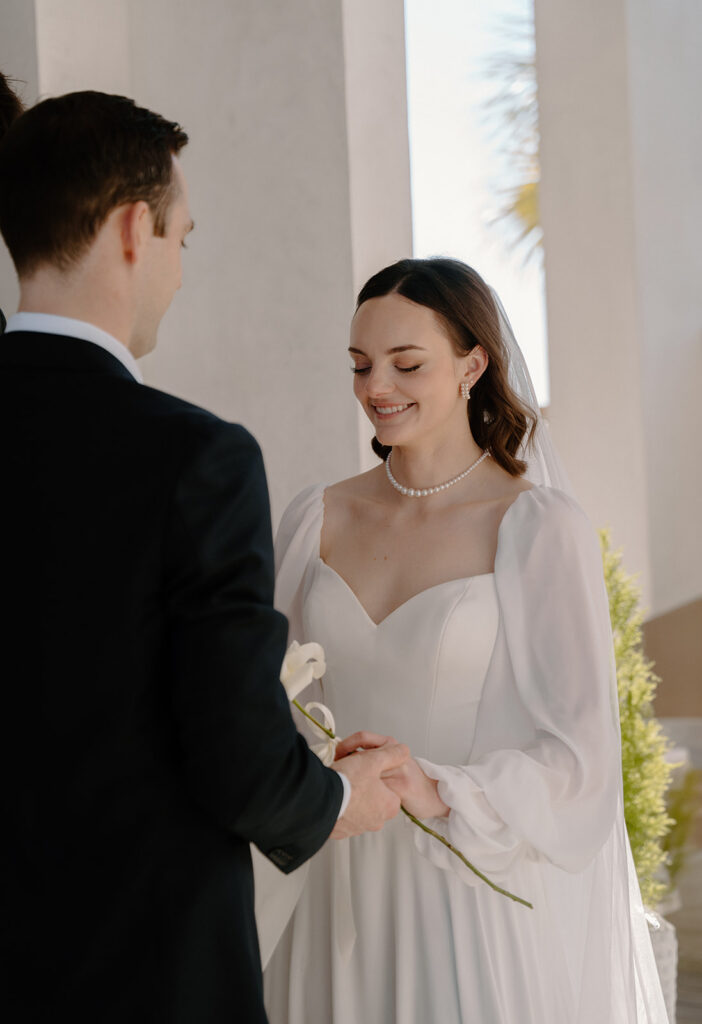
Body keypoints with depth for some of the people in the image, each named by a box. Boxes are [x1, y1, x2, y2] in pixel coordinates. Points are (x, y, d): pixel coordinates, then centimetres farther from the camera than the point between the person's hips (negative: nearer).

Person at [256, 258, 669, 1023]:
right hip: (346, 904, 4)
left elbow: (576, 756, -11)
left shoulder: (541, 528, -9)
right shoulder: (317, 520, 5)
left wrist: (441, 793, -26)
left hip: (490, 897, -4)